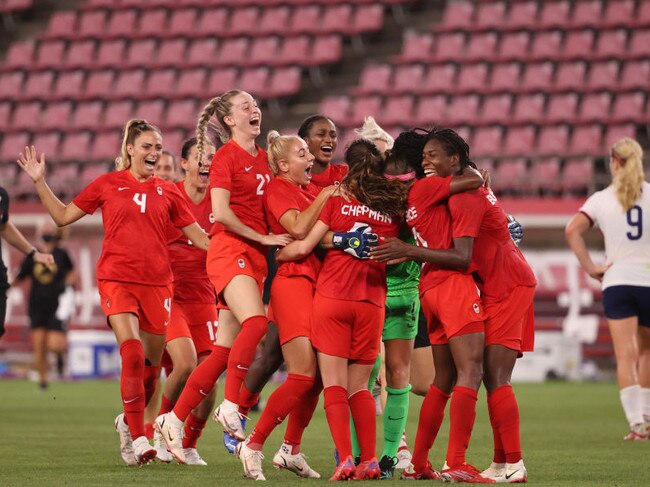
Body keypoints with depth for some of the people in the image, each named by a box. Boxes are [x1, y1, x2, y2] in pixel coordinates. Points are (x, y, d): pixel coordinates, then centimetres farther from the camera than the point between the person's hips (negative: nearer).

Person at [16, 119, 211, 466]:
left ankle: (128, 421, 33)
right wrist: (40, 182, 3)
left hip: (157, 283, 3)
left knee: (151, 364, 7)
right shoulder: (108, 184, 5)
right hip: (117, 279, -3)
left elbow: (197, 235, 14)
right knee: (132, 353, -20)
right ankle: (138, 438, -16)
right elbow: (63, 216, 11)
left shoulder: (167, 191, 10)